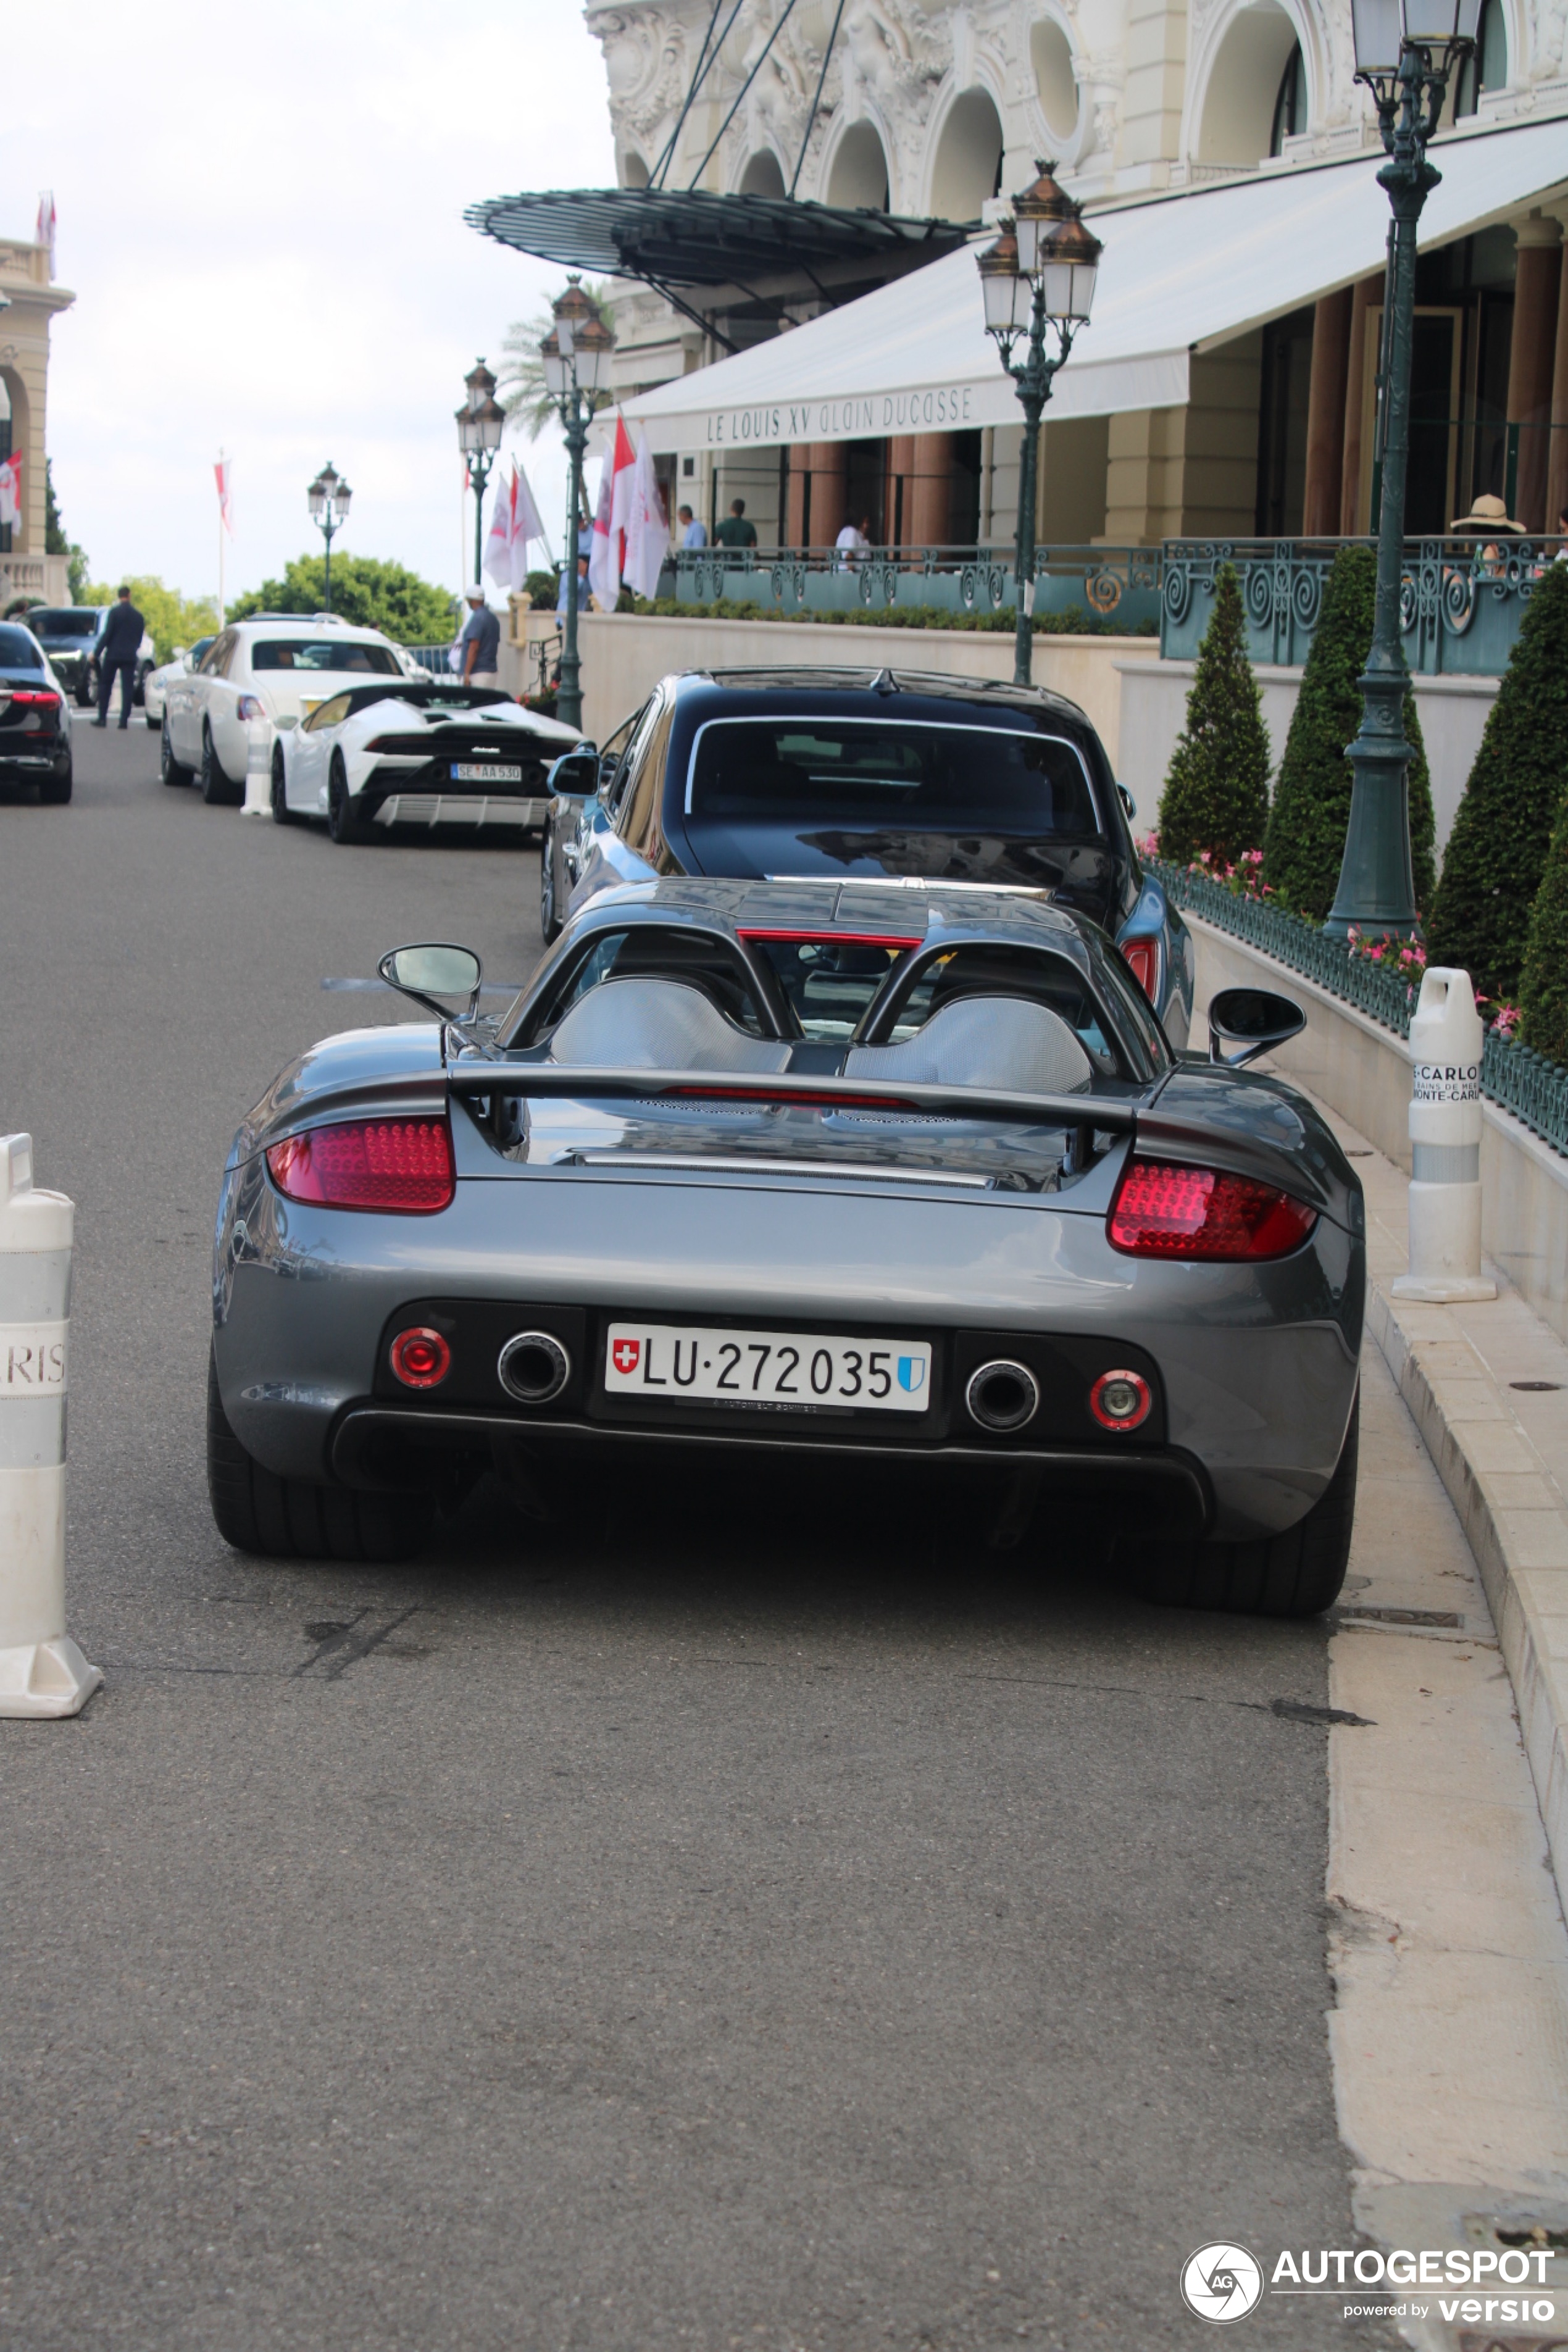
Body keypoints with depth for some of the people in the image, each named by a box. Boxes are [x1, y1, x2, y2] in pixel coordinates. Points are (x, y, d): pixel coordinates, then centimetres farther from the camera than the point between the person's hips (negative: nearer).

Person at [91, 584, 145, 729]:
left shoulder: (115, 612, -7)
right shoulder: (138, 616, 5)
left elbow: (107, 634, -11)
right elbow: (140, 638, 11)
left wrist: (98, 652, -6)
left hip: (113, 655, -3)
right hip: (130, 657, 3)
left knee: (105, 686, 7)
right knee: (127, 688, 3)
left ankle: (102, 718, 4)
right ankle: (124, 720, -3)